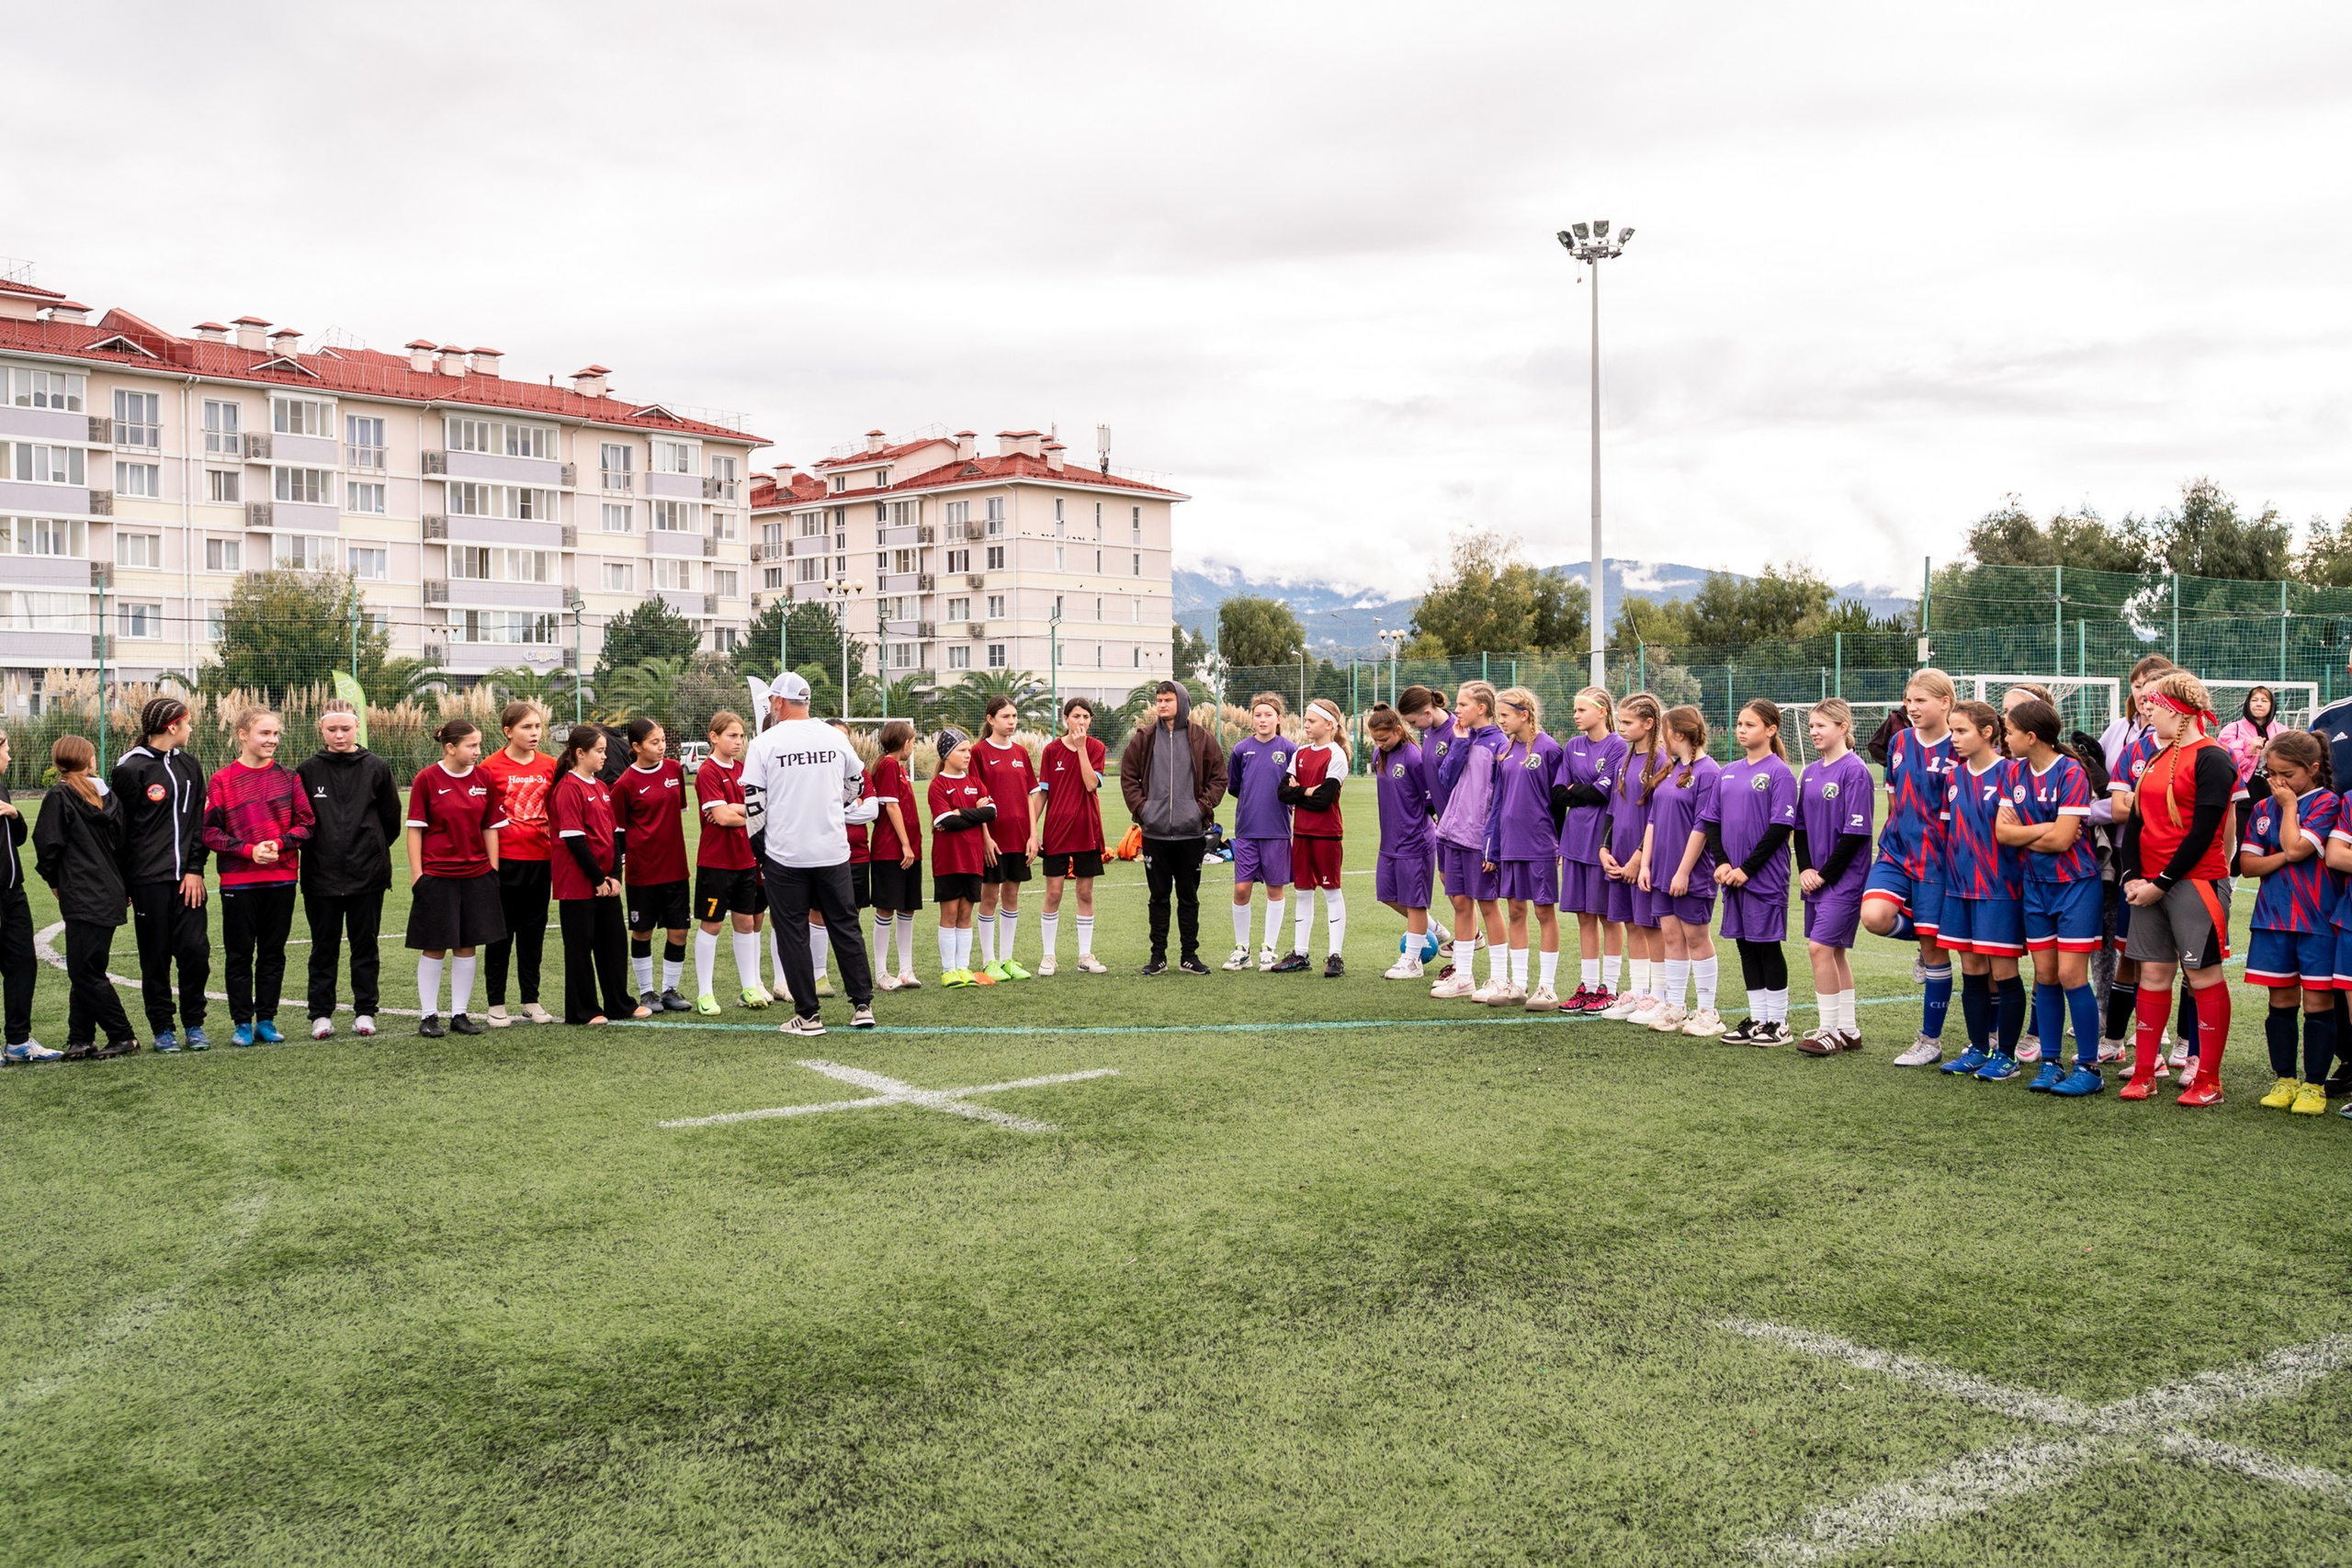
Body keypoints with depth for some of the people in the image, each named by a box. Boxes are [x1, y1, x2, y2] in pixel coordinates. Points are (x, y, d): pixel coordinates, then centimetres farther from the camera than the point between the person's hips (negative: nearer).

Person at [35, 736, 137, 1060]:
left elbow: (48, 843, -12)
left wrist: (54, 880, 5)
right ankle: (81, 1040, 11)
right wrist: (126, 889, 18)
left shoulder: (59, 796, -8)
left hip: (82, 897, -7)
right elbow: (123, 844, 12)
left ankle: (123, 1037, 0)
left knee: (85, 972, -2)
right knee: (86, 970, 11)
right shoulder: (109, 796, 9)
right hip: (109, 895, 7)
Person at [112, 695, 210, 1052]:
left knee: (196, 950, -1)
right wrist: (121, 882, -4)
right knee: (156, 956, 4)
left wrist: (196, 868, -1)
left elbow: (199, 821, 10)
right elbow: (120, 828, -3)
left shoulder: (189, 766, 11)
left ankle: (193, 1025, 12)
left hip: (187, 878, 4)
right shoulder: (132, 769, -4)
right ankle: (162, 1028, 14)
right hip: (149, 879, -4)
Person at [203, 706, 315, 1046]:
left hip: (282, 879, 2)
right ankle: (243, 1023, 12)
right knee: (240, 955, 4)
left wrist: (278, 843, -12)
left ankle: (266, 1020, 16)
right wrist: (249, 850, -14)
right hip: (238, 881, -2)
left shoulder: (288, 777, 6)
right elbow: (210, 832, -3)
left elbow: (305, 824, 5)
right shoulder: (222, 781, -1)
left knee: (273, 953, 8)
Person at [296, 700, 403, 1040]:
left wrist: (372, 849, 10)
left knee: (365, 945, 7)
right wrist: (315, 847, 5)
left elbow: (391, 819, 7)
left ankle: (365, 1011, 15)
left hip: (367, 874, 0)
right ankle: (321, 1014, 14)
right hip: (321, 875, 0)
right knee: (324, 948, 7)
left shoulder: (376, 768, 0)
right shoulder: (308, 770, 0)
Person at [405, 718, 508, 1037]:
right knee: (434, 947, 3)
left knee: (468, 946, 8)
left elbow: (491, 827, 9)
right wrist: (417, 874, -7)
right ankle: (429, 1015, 14)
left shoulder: (484, 778, 4)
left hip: (476, 874, 4)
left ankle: (460, 1013, 17)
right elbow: (415, 829, -4)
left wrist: (493, 869, 5)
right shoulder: (426, 778, -6)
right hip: (436, 876, -4)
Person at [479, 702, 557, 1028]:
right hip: (504, 860, -4)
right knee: (500, 932, 6)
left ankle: (530, 1001, 21)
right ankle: (496, 1005, 14)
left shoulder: (550, 766, 4)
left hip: (540, 860, 4)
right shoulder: (491, 766, -7)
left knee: (534, 931, 11)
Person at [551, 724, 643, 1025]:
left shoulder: (601, 786, 11)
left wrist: (615, 874, 0)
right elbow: (574, 839, -18)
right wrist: (597, 878, -16)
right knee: (581, 946, 2)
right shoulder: (568, 788, -13)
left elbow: (614, 833, 11)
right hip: (578, 882, -8)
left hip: (606, 881, 8)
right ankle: (582, 1011, 10)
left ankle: (620, 1003, 24)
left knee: (615, 940, 13)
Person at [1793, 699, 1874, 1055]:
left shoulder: (1855, 771, -12)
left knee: (1820, 948, -12)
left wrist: (1825, 874, -14)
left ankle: (1829, 1031, -3)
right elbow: (1801, 827, 14)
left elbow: (1856, 833, -16)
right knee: (1835, 951, 12)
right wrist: (1805, 869, 0)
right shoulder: (1811, 772, 11)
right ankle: (1848, 1030, 20)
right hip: (1816, 877, 8)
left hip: (1844, 877, -8)